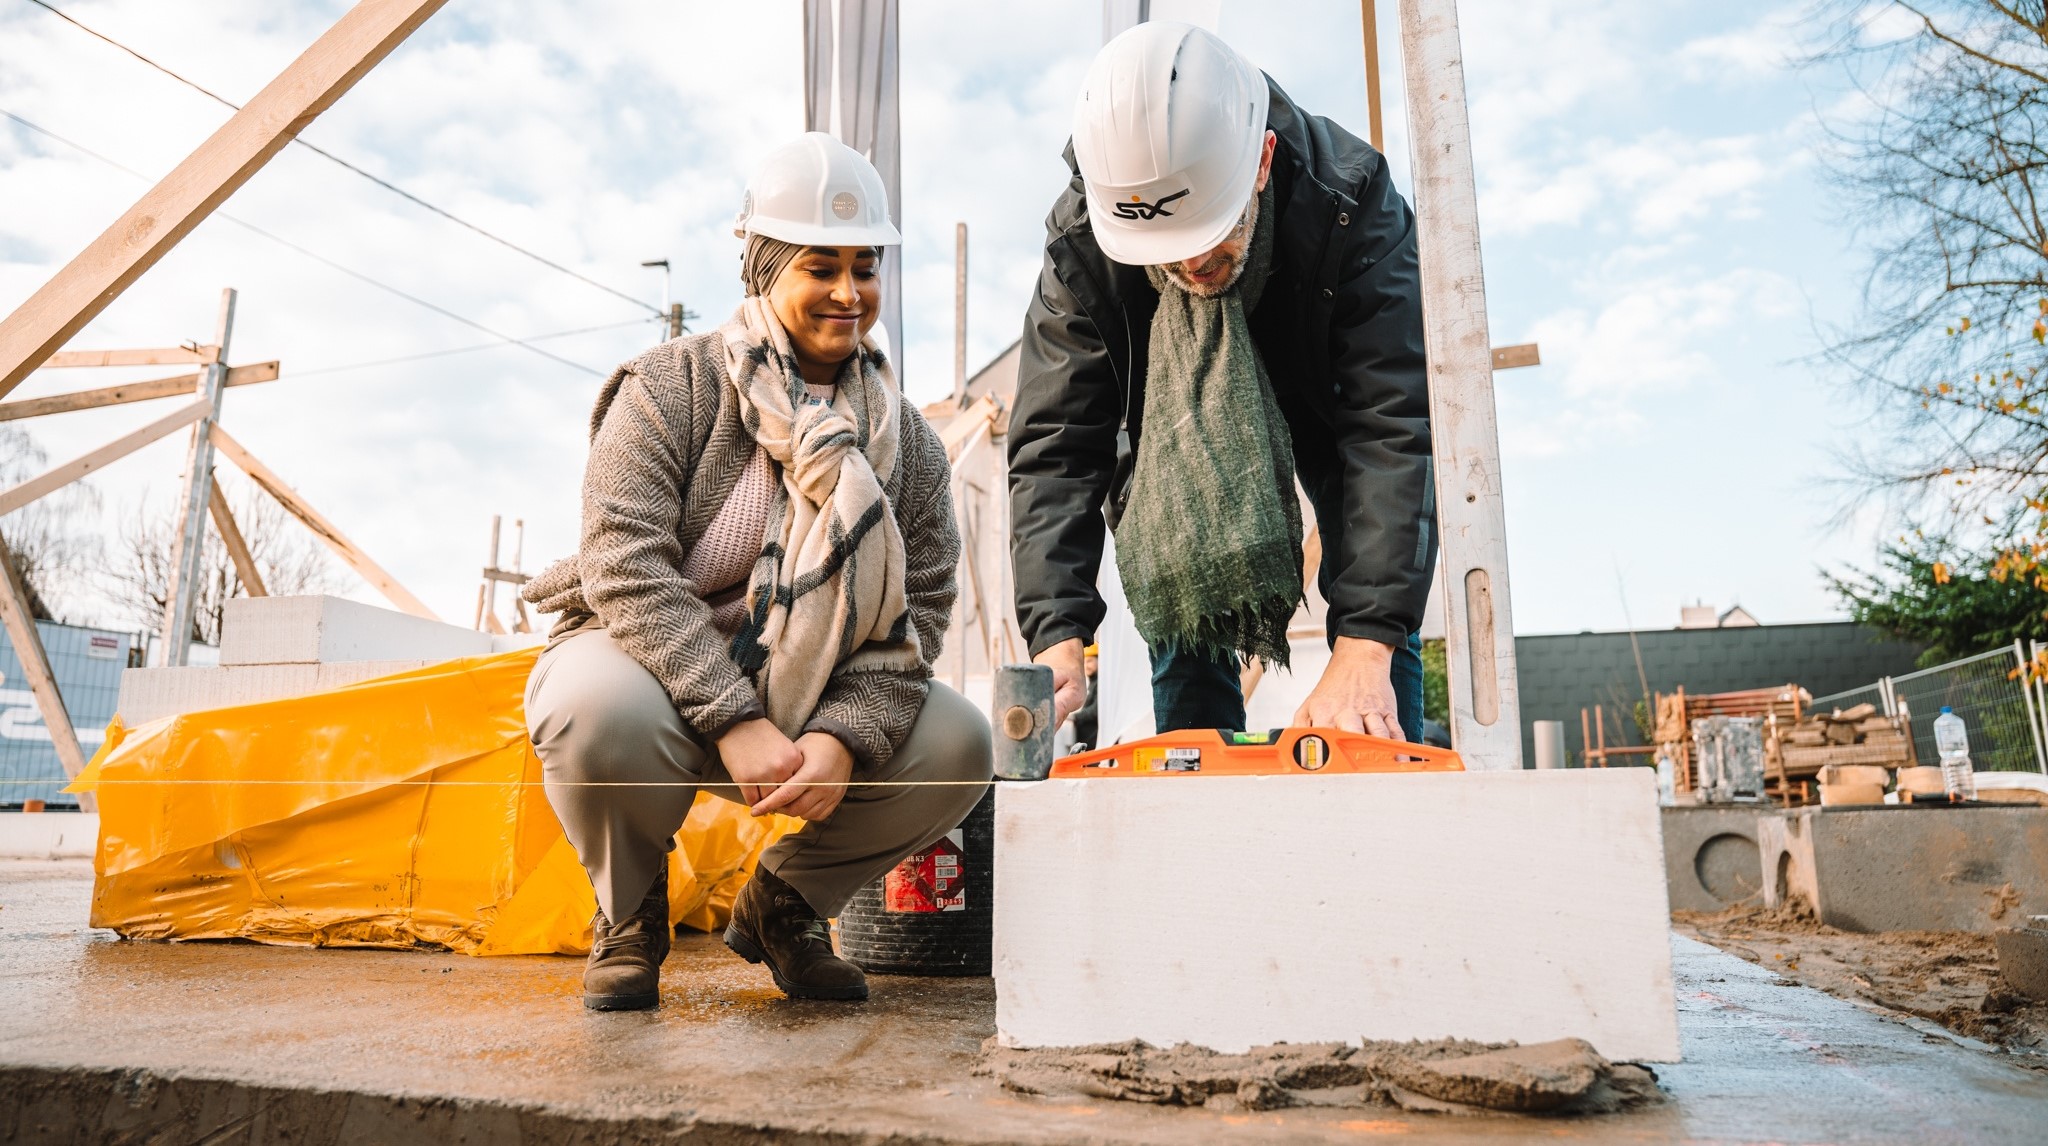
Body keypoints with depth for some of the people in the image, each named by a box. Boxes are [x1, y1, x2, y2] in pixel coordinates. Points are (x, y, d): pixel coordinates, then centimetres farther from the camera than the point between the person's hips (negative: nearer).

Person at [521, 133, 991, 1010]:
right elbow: (626, 564, -21)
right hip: (650, 666, -3)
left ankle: (784, 898, 9)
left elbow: (917, 615, -7)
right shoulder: (669, 388, -11)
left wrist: (845, 737, -26)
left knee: (957, 747, -19)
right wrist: (734, 721, -30)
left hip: (807, 698, 3)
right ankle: (629, 907, 0)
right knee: (599, 711, -37)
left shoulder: (907, 442, 0)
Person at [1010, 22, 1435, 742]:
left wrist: (1364, 651, -49)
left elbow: (1391, 430, -40)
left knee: (1376, 606, -13)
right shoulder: (1080, 243, -30)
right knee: (1179, 620, -6)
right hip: (1181, 428, 1)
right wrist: (1057, 637, -42)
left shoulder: (1351, 203, -36)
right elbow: (1056, 444, -29)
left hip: (1329, 405, -1)